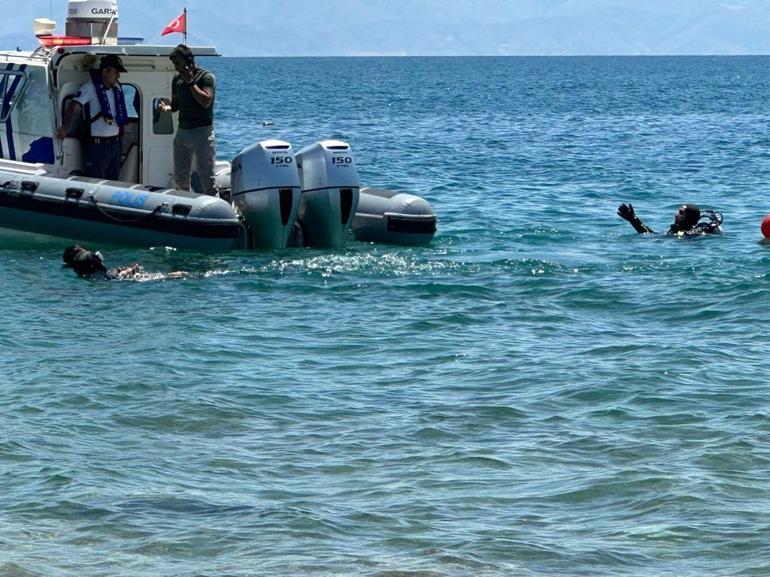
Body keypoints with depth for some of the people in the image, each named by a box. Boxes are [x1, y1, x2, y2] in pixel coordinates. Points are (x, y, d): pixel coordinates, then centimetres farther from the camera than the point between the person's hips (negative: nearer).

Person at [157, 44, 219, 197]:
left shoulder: (206, 77, -7)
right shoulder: (177, 79, 12)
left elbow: (206, 101, -19)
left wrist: (190, 82, -16)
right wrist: (167, 107, -5)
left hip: (202, 131, -6)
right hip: (182, 131, 6)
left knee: (206, 176, -9)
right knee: (180, 177, 8)